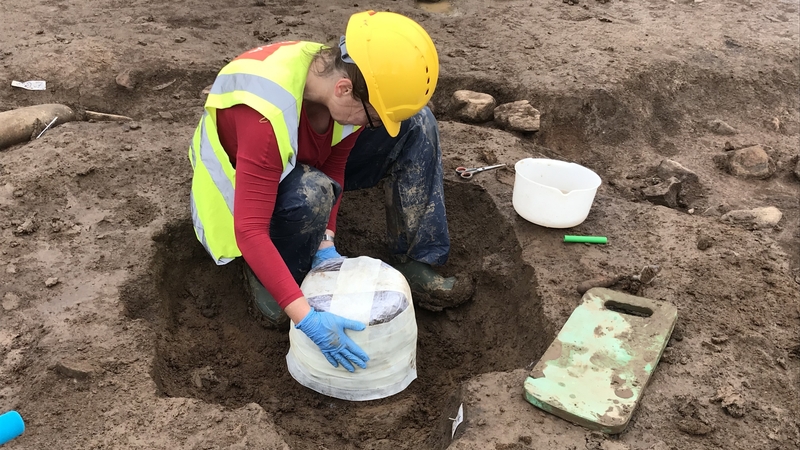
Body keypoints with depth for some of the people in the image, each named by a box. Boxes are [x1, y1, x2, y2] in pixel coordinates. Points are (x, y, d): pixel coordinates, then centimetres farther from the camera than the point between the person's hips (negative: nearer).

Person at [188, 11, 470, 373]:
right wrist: (307, 318, -47)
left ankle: (415, 263, -8)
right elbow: (250, 230, -42)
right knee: (311, 194, -42)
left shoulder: (340, 73, -22)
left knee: (415, 122, -12)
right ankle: (262, 276, -10)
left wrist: (326, 242, -23)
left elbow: (335, 168, -10)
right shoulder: (267, 113, -41)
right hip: (242, 189, -5)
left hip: (306, 165, 6)